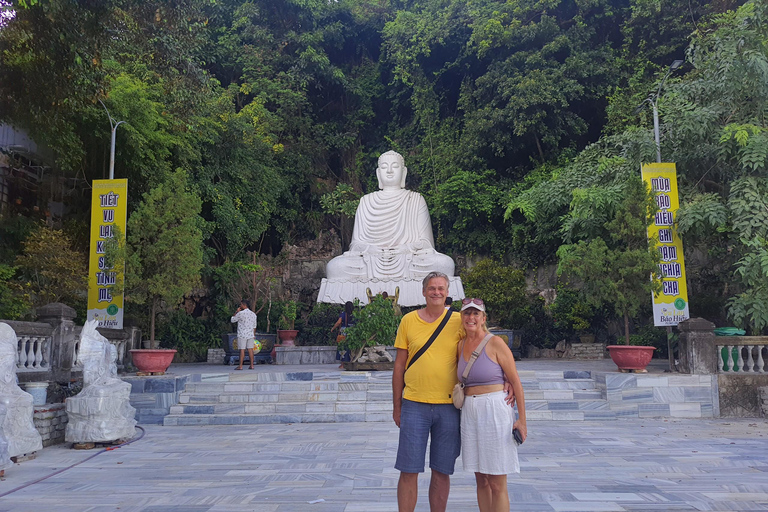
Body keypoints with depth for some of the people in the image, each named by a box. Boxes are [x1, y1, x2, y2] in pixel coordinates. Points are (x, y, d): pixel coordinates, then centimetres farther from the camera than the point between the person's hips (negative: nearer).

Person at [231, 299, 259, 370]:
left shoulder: (240, 313, -12)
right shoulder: (253, 314, 7)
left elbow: (232, 320, 0)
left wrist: (236, 312, 4)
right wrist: (254, 335, 21)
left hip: (242, 335, -5)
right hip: (250, 335, 5)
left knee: (242, 350, -3)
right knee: (250, 349, 6)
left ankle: (240, 366, -1)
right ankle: (252, 365, 6)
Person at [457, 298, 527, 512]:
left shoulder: (495, 343, -8)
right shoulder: (461, 345, 8)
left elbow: (515, 381, -7)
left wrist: (522, 419, -10)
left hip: (495, 411, -6)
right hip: (469, 413, 6)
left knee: (497, 484, 0)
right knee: (481, 480, 13)